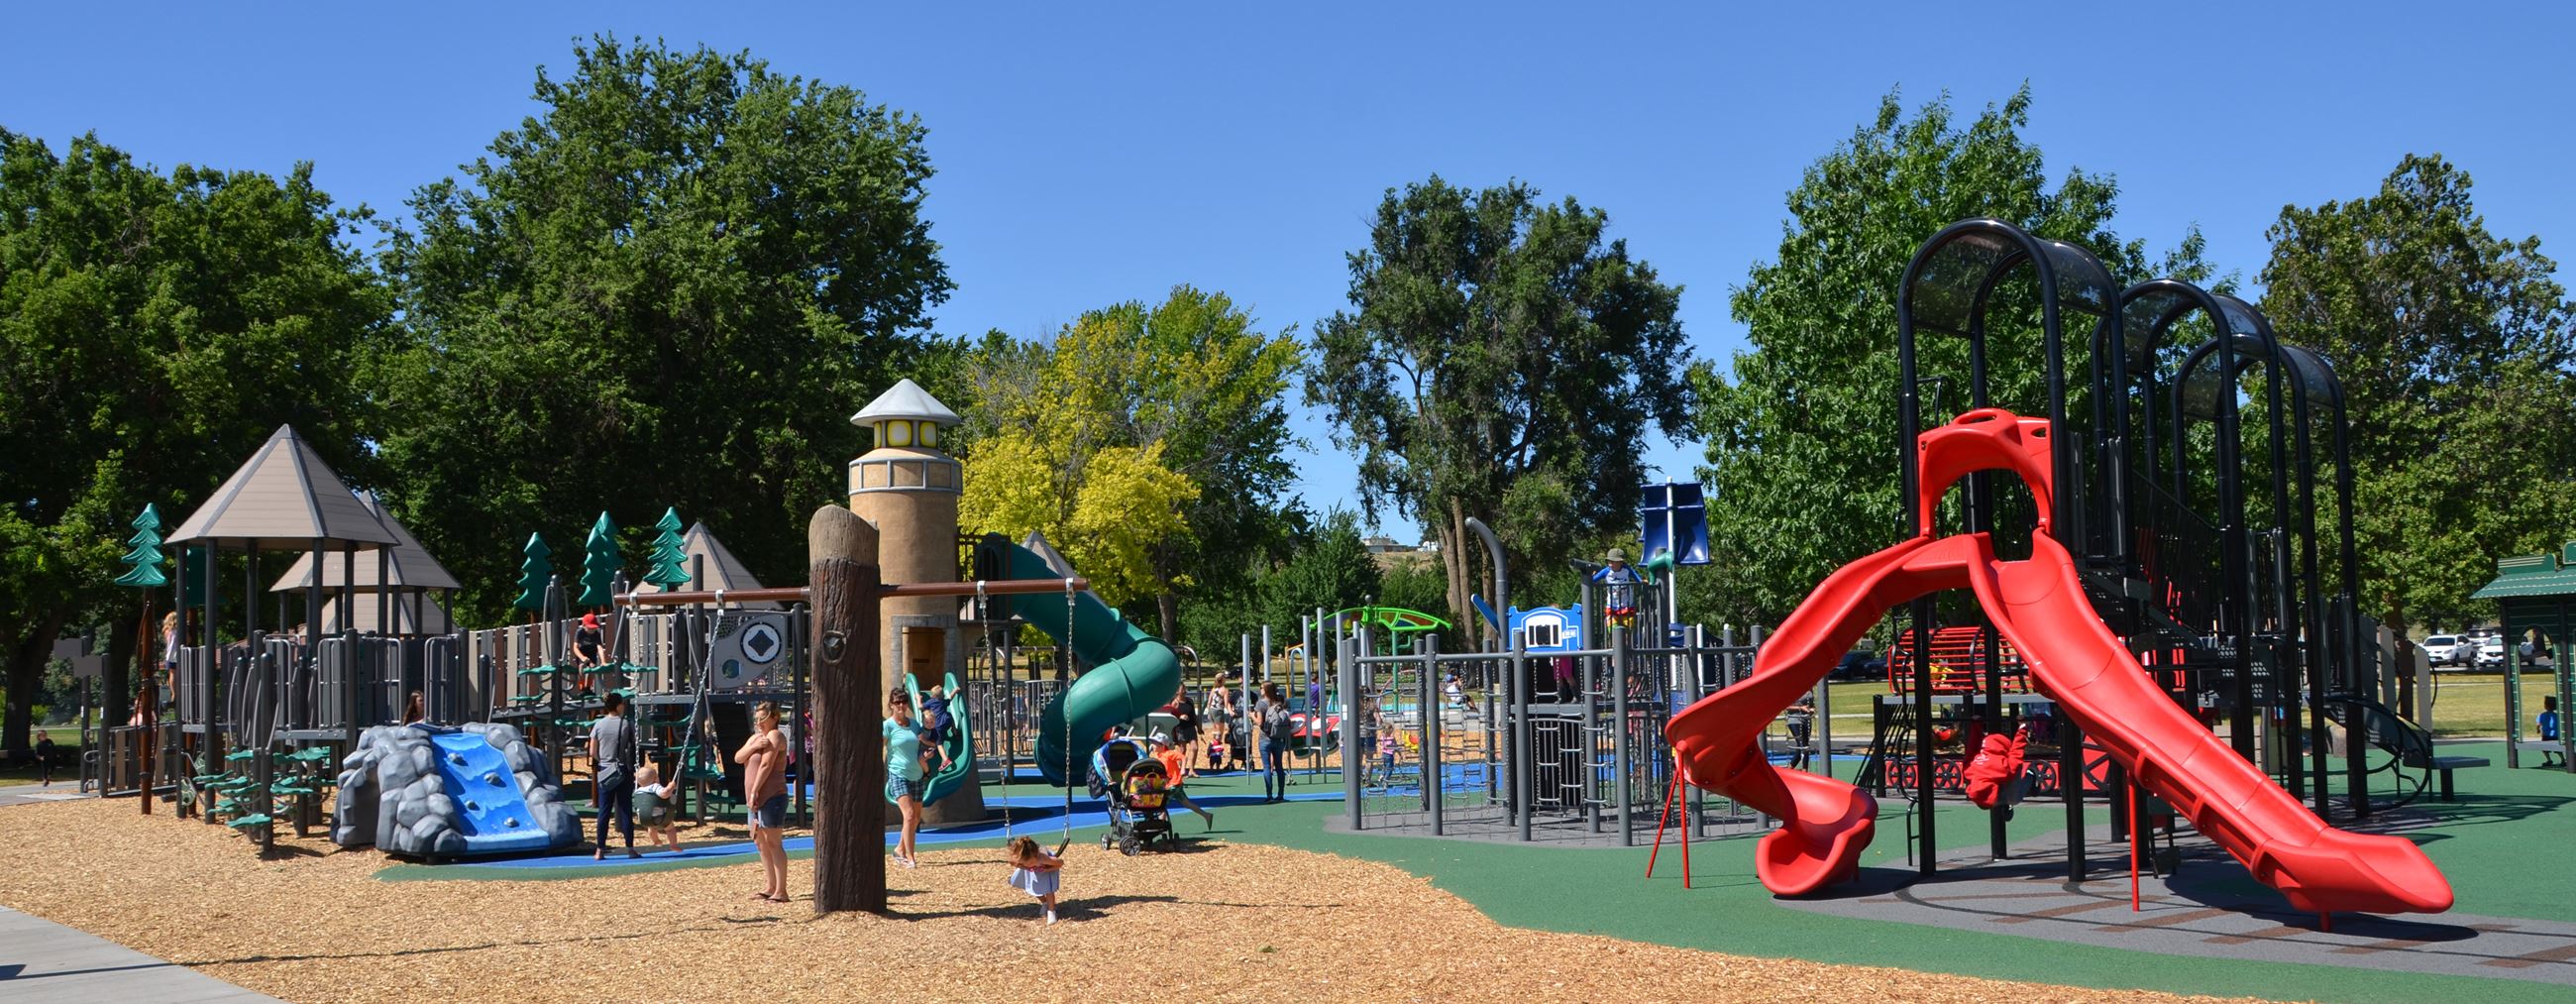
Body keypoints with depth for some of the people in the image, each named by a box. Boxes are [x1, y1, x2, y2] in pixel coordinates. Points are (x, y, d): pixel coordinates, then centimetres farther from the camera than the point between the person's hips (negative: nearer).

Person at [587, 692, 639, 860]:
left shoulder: (599, 725, -2)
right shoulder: (627, 724, -6)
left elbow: (593, 752, 0)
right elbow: (633, 748, -4)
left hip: (604, 772, 2)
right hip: (623, 772, -2)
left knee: (604, 811, 5)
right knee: (626, 810, 4)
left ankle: (600, 850, 4)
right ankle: (630, 849, 5)